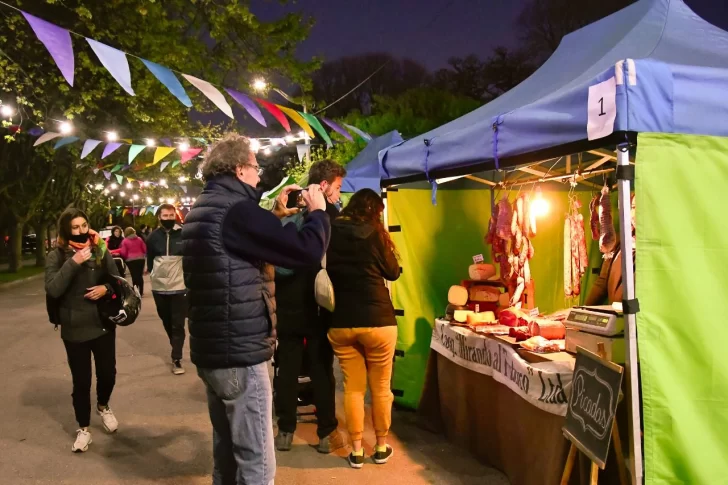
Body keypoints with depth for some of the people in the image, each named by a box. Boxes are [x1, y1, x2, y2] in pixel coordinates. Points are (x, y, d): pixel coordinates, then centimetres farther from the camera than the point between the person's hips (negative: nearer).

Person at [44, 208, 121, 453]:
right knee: (81, 380, 4)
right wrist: (73, 263, -25)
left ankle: (103, 407, 41)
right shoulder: (57, 256, -6)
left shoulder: (101, 250, 0)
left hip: (103, 323, 2)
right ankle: (83, 428, 23)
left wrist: (106, 288, -14)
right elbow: (52, 290, -18)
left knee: (107, 373, 10)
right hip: (74, 329, -2)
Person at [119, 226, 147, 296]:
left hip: (130, 260, -2)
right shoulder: (139, 239, 5)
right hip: (140, 259, 3)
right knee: (140, 275, 9)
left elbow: (123, 252, -4)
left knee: (134, 276, 1)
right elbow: (145, 249, 8)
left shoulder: (125, 241, -4)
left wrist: (125, 257, 17)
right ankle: (141, 292, 11)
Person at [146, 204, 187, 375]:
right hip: (159, 287, 3)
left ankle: (176, 359, 5)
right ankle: (176, 348, 37)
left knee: (178, 324, -1)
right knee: (166, 321, 17)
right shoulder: (153, 237, 0)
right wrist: (153, 274, 5)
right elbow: (149, 258, 13)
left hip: (180, 286, -3)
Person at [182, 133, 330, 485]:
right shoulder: (235, 208, -18)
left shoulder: (203, 209, 13)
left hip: (209, 350, 10)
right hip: (240, 354, -10)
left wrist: (276, 215, 20)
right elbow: (307, 251, -20)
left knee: (227, 450, 22)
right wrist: (317, 211, -2)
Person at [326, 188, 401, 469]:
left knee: (352, 388, 12)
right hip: (377, 320, -3)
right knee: (380, 387, 12)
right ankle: (381, 448, 25)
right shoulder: (374, 232, -8)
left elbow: (326, 271, 12)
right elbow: (393, 273, 2)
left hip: (340, 322, 3)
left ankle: (356, 451, 18)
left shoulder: (331, 233, 1)